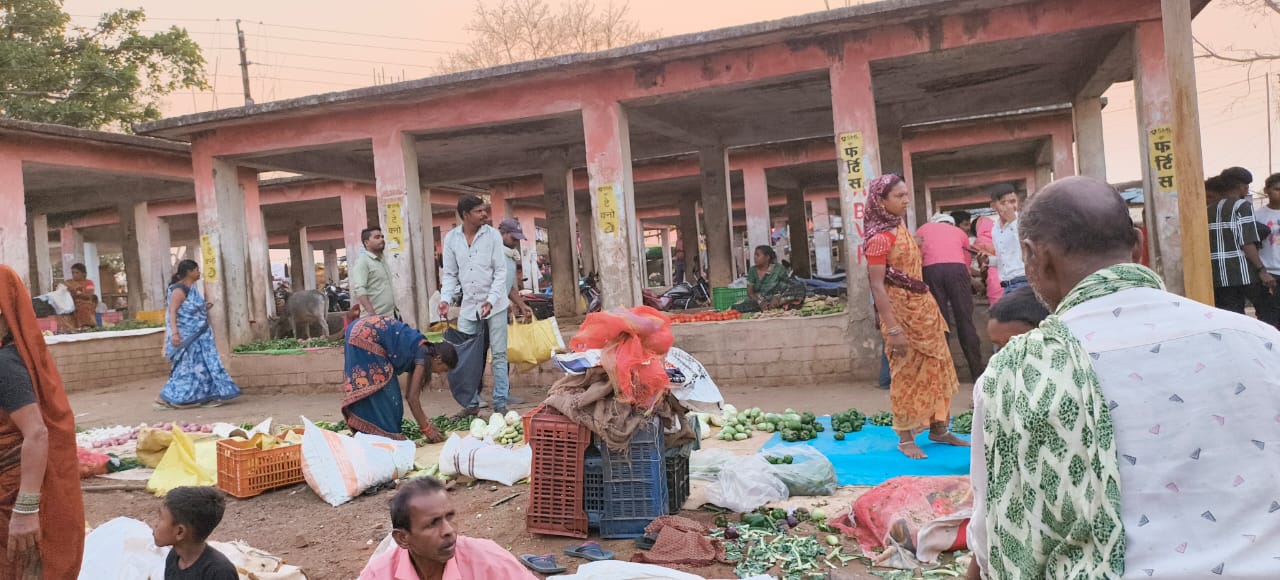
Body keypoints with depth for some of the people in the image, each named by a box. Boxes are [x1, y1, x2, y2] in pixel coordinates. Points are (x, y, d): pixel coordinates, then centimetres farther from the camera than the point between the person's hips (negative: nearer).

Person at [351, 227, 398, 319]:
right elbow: (359, 290, -20)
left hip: (391, 316, 9)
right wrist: (372, 314, -29)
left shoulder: (383, 260, 19)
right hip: (374, 318, -9)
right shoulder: (362, 262, -8)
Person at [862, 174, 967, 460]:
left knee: (936, 369, 13)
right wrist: (893, 329, -23)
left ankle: (938, 429, 25)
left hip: (923, 308, 8)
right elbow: (877, 287, -20)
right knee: (907, 375, 0)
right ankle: (905, 438, 12)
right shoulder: (879, 238, -17)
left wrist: (929, 307, 17)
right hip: (902, 313, -8)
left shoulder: (901, 229, 9)